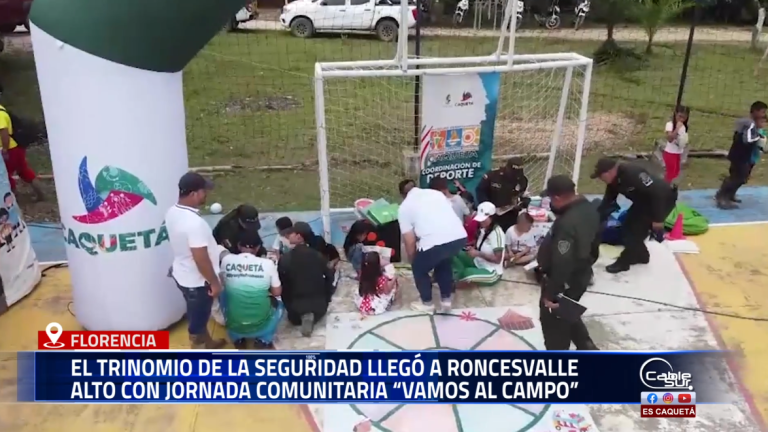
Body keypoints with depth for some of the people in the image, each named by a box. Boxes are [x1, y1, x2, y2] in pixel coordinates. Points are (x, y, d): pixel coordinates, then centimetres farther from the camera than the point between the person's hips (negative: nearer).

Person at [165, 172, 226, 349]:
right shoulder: (194, 223, -33)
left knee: (198, 315, 28)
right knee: (198, 319, 11)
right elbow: (201, 259, -29)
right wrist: (214, 282, -16)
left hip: (181, 274, 9)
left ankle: (207, 343, 50)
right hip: (197, 281, -8)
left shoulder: (172, 212, -3)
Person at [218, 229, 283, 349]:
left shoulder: (227, 260, -4)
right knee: (278, 304, 31)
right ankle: (263, 339, 13)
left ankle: (237, 339, 23)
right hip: (260, 324, 0)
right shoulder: (267, 263, -8)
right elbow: (277, 292, 4)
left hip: (234, 325, 1)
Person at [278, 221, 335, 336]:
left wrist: (288, 305, 8)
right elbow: (330, 276, 2)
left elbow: (281, 284, -10)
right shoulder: (318, 256, -8)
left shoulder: (285, 259, -17)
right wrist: (326, 299, 16)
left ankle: (302, 316, 1)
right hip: (319, 304, 1)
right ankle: (312, 316, 5)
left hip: (296, 306, -1)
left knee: (294, 317, 34)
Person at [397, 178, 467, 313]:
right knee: (444, 262, 35)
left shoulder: (404, 207, 12)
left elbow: (410, 242, 10)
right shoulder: (435, 193, 25)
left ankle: (427, 304, 36)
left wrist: (413, 261, 29)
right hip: (460, 237, 5)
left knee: (419, 269, 24)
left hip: (435, 243, -5)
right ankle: (446, 300, 40)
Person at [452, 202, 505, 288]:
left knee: (467, 273, -36)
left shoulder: (497, 233, -22)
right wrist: (473, 248, -6)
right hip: (478, 264, 9)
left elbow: (497, 259, -23)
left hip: (492, 272, -9)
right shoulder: (483, 229, 2)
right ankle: (462, 278, -18)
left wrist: (477, 253, -26)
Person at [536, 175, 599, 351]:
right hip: (580, 274, 9)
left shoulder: (567, 224, -34)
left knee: (553, 321, 11)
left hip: (564, 281, -9)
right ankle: (588, 348, 43)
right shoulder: (589, 208, -4)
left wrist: (550, 294, -22)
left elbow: (562, 264, -31)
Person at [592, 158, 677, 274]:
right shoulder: (614, 181, -4)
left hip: (663, 199, -9)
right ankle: (641, 255, 27)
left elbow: (658, 193, -33)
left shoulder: (633, 173, -34)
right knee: (628, 226, 9)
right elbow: (608, 201, 5)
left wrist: (657, 219, -27)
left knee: (636, 229, -9)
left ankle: (624, 261, 5)